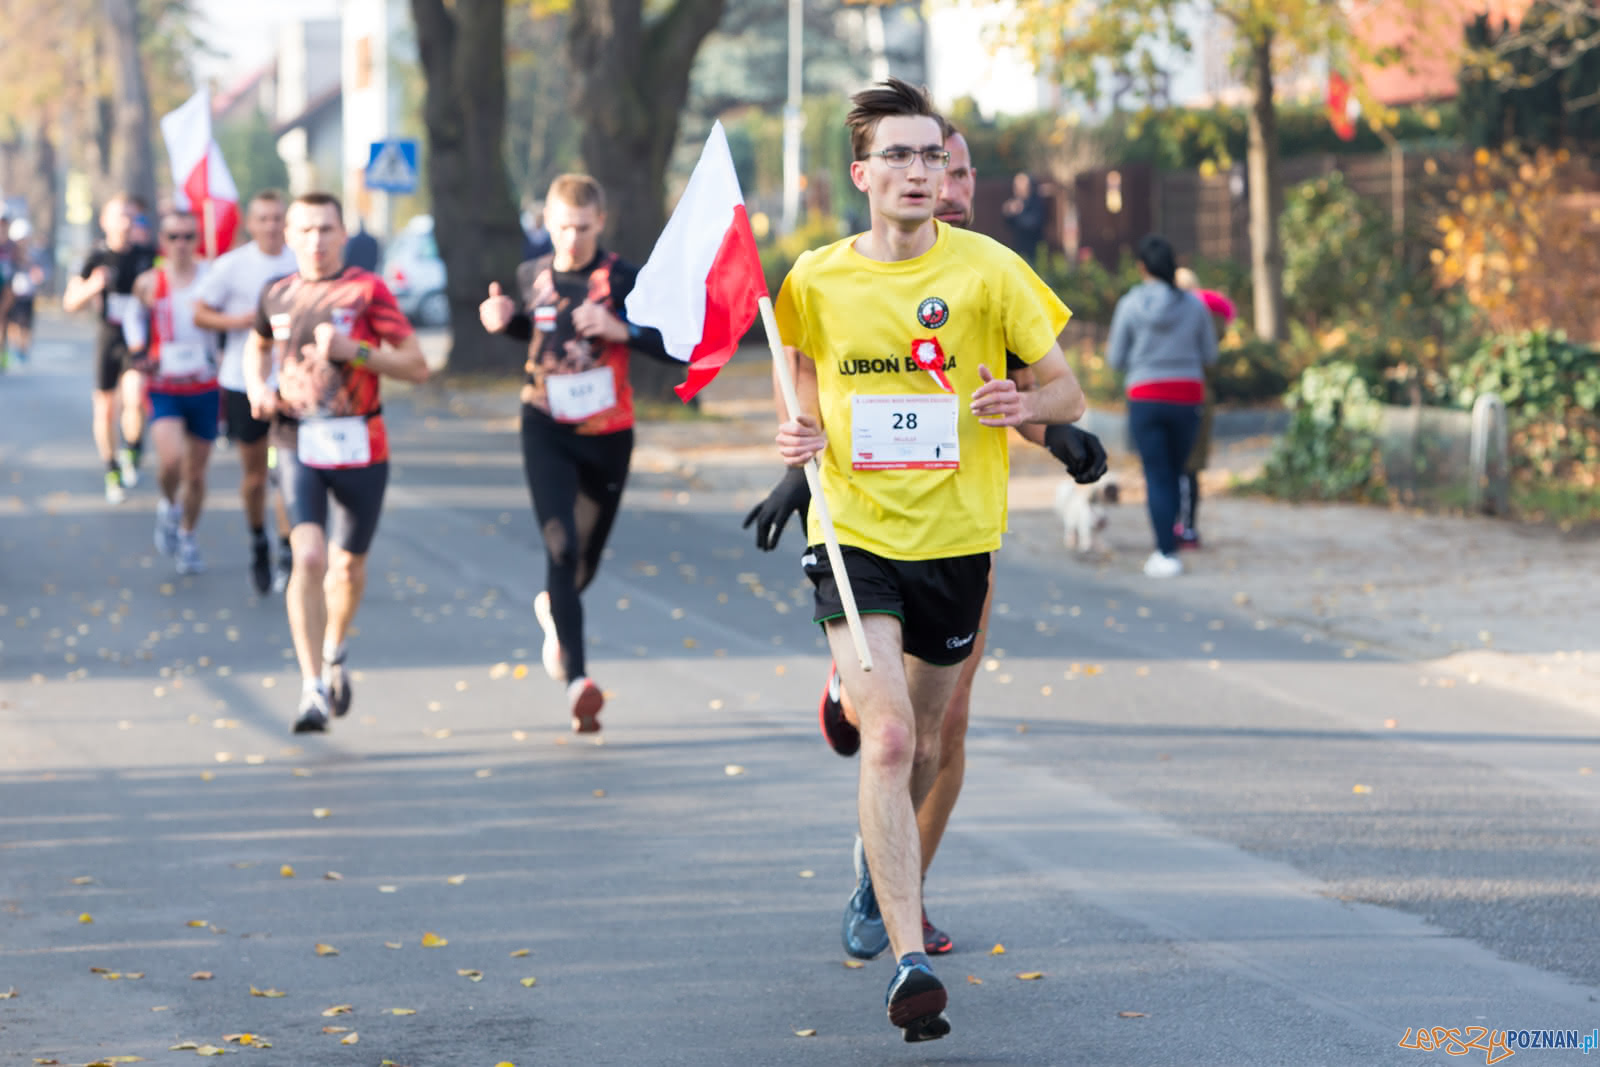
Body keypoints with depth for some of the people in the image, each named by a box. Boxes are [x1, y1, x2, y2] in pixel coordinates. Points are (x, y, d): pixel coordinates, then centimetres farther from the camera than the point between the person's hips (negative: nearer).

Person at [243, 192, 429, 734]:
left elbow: (417, 366, -9)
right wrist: (257, 388, 7)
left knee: (348, 565, 14)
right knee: (308, 557, -18)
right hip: (297, 443, 1)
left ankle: (334, 653, 44)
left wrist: (352, 350, -21)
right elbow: (258, 345, 28)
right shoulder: (276, 295, 6)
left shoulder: (367, 290, -5)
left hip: (358, 445, -1)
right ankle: (313, 689, -18)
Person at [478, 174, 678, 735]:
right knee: (560, 547, -17)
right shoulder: (532, 277, 2)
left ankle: (554, 608, 52)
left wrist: (622, 331, -27)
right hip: (547, 432, 0)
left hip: (608, 435, 0)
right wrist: (504, 321, 2)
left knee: (587, 556, 16)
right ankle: (577, 678, -22)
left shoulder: (624, 280, -9)